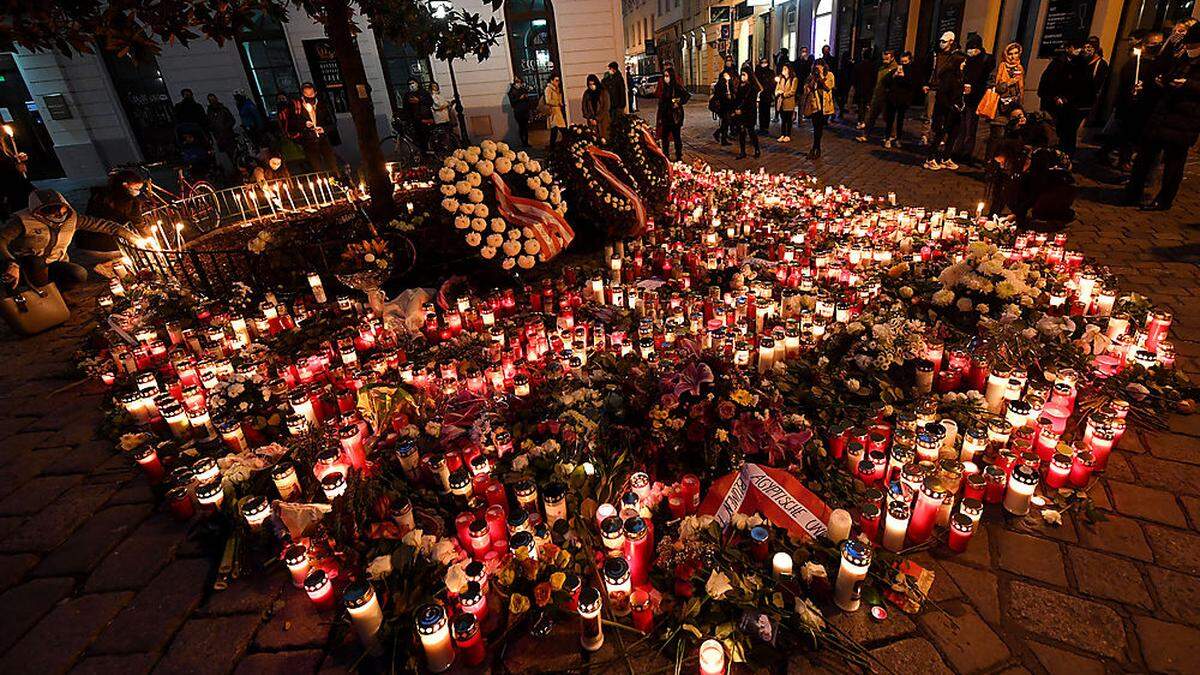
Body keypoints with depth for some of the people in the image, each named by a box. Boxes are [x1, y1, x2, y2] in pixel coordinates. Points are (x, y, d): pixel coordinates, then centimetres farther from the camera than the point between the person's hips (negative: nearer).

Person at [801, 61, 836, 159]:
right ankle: (817, 149, 10)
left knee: (819, 127, 3)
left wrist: (821, 76, -13)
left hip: (825, 105, -1)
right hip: (814, 104, 1)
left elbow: (829, 87, -11)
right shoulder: (811, 76, 8)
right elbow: (806, 88, -1)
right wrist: (813, 79, -11)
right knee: (817, 127, 0)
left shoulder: (829, 75, 3)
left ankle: (814, 149, 11)